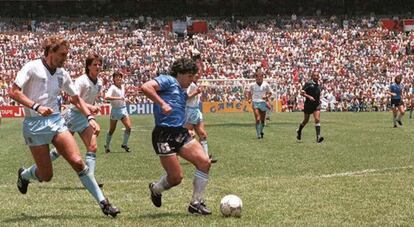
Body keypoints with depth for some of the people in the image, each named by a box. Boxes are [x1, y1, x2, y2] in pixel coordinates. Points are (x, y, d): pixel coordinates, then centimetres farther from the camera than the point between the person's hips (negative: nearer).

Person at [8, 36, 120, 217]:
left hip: (56, 121, 4)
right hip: (35, 124, -4)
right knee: (46, 176, -1)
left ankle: (103, 202, -9)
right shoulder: (32, 67, -8)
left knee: (78, 162, -12)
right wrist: (36, 106, -24)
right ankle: (23, 175, 34)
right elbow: (14, 92, -14)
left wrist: (90, 117, 5)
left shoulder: (62, 74, 9)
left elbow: (76, 98, 19)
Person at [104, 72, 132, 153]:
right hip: (115, 110, -6)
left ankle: (124, 144, 8)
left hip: (123, 109, 6)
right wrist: (118, 98, -36)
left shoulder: (122, 86, 8)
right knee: (112, 130, 6)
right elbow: (106, 97, -33)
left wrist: (125, 99, 12)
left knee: (128, 127, -8)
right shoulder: (113, 87, -15)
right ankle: (107, 146, 25)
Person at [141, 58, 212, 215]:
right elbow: (145, 87, -19)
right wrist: (162, 104, -23)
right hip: (164, 135, -8)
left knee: (204, 162, -9)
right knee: (176, 177, -7)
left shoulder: (182, 91, 24)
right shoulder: (168, 81, -3)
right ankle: (155, 189, 28)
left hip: (181, 133, 8)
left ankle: (196, 203, 0)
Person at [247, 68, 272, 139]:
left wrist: (266, 96, -12)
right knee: (257, 119, -15)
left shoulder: (266, 84, 0)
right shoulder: (252, 85, 1)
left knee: (262, 120, 9)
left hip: (263, 103, 1)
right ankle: (258, 134, -9)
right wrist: (250, 99, -2)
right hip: (255, 103, -1)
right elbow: (249, 93, 15)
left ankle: (261, 132, 33)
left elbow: (270, 93, 8)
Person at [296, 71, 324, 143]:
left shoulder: (318, 85, 10)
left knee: (317, 119, -14)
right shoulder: (308, 83, -9)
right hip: (308, 104, -3)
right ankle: (299, 131, 41)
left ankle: (318, 137, -19)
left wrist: (319, 99, 11)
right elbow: (301, 92, -13)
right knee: (306, 120, 12)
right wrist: (309, 96, -24)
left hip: (316, 105, 4)